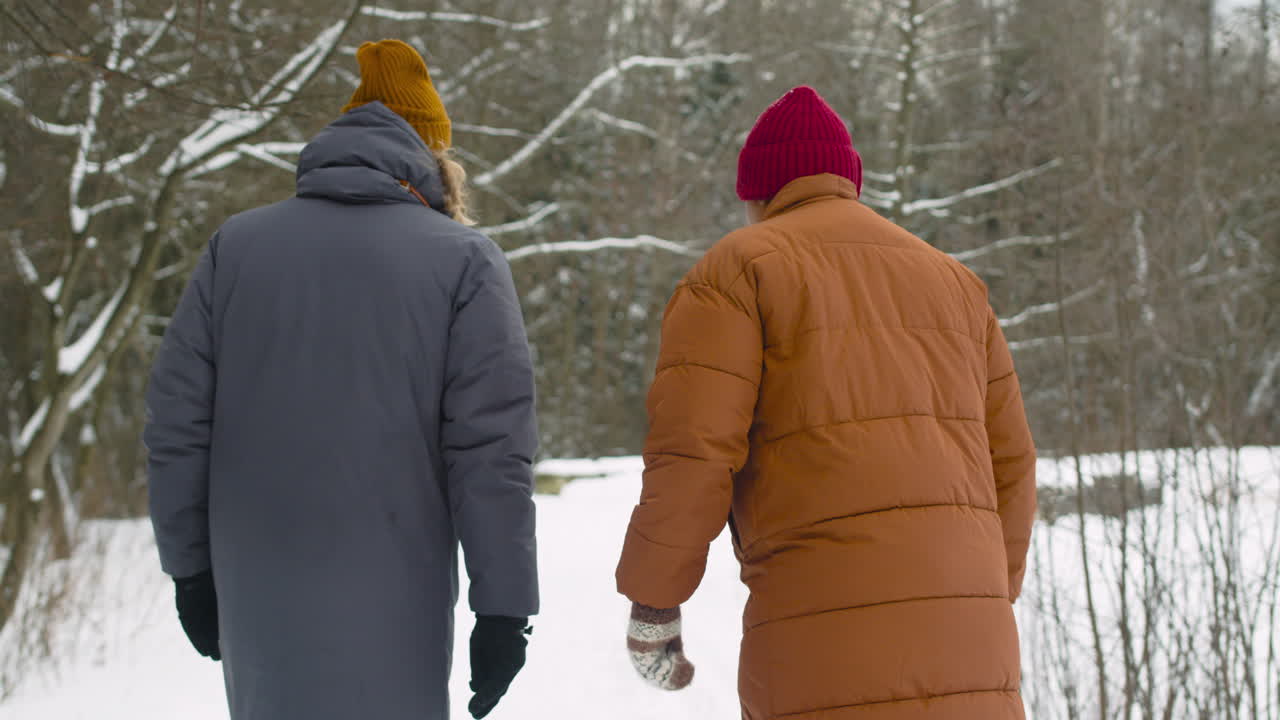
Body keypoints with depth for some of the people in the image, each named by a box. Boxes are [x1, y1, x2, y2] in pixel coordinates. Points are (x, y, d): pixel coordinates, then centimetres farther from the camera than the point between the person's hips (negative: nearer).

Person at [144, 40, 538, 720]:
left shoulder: (236, 244, 6)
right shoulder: (464, 260, -3)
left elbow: (177, 423, 6)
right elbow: (491, 452, -8)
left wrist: (190, 565, 15)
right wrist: (503, 607, -4)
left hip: (256, 594, 3)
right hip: (391, 605, -3)